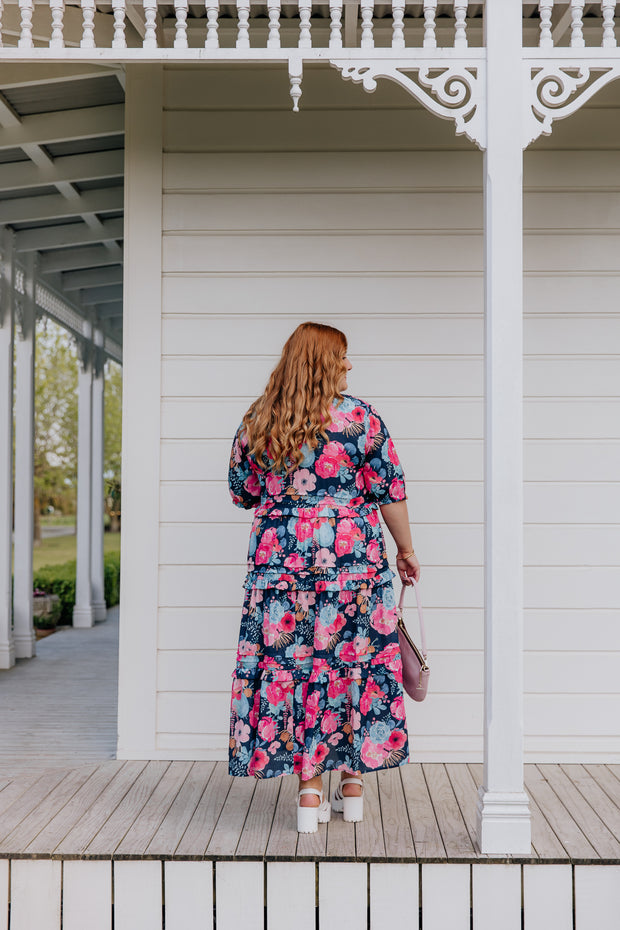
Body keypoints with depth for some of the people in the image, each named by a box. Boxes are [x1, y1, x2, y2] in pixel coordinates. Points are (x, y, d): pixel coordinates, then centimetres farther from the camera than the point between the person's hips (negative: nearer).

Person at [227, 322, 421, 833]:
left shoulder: (257, 422, 5)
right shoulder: (359, 416, -3)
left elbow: (241, 492, 14)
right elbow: (390, 491, -1)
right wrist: (406, 549, 11)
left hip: (280, 561, 2)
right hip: (354, 561, -1)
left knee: (293, 664, 7)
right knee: (354, 660, 10)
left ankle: (310, 792, 9)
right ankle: (353, 784, 20)